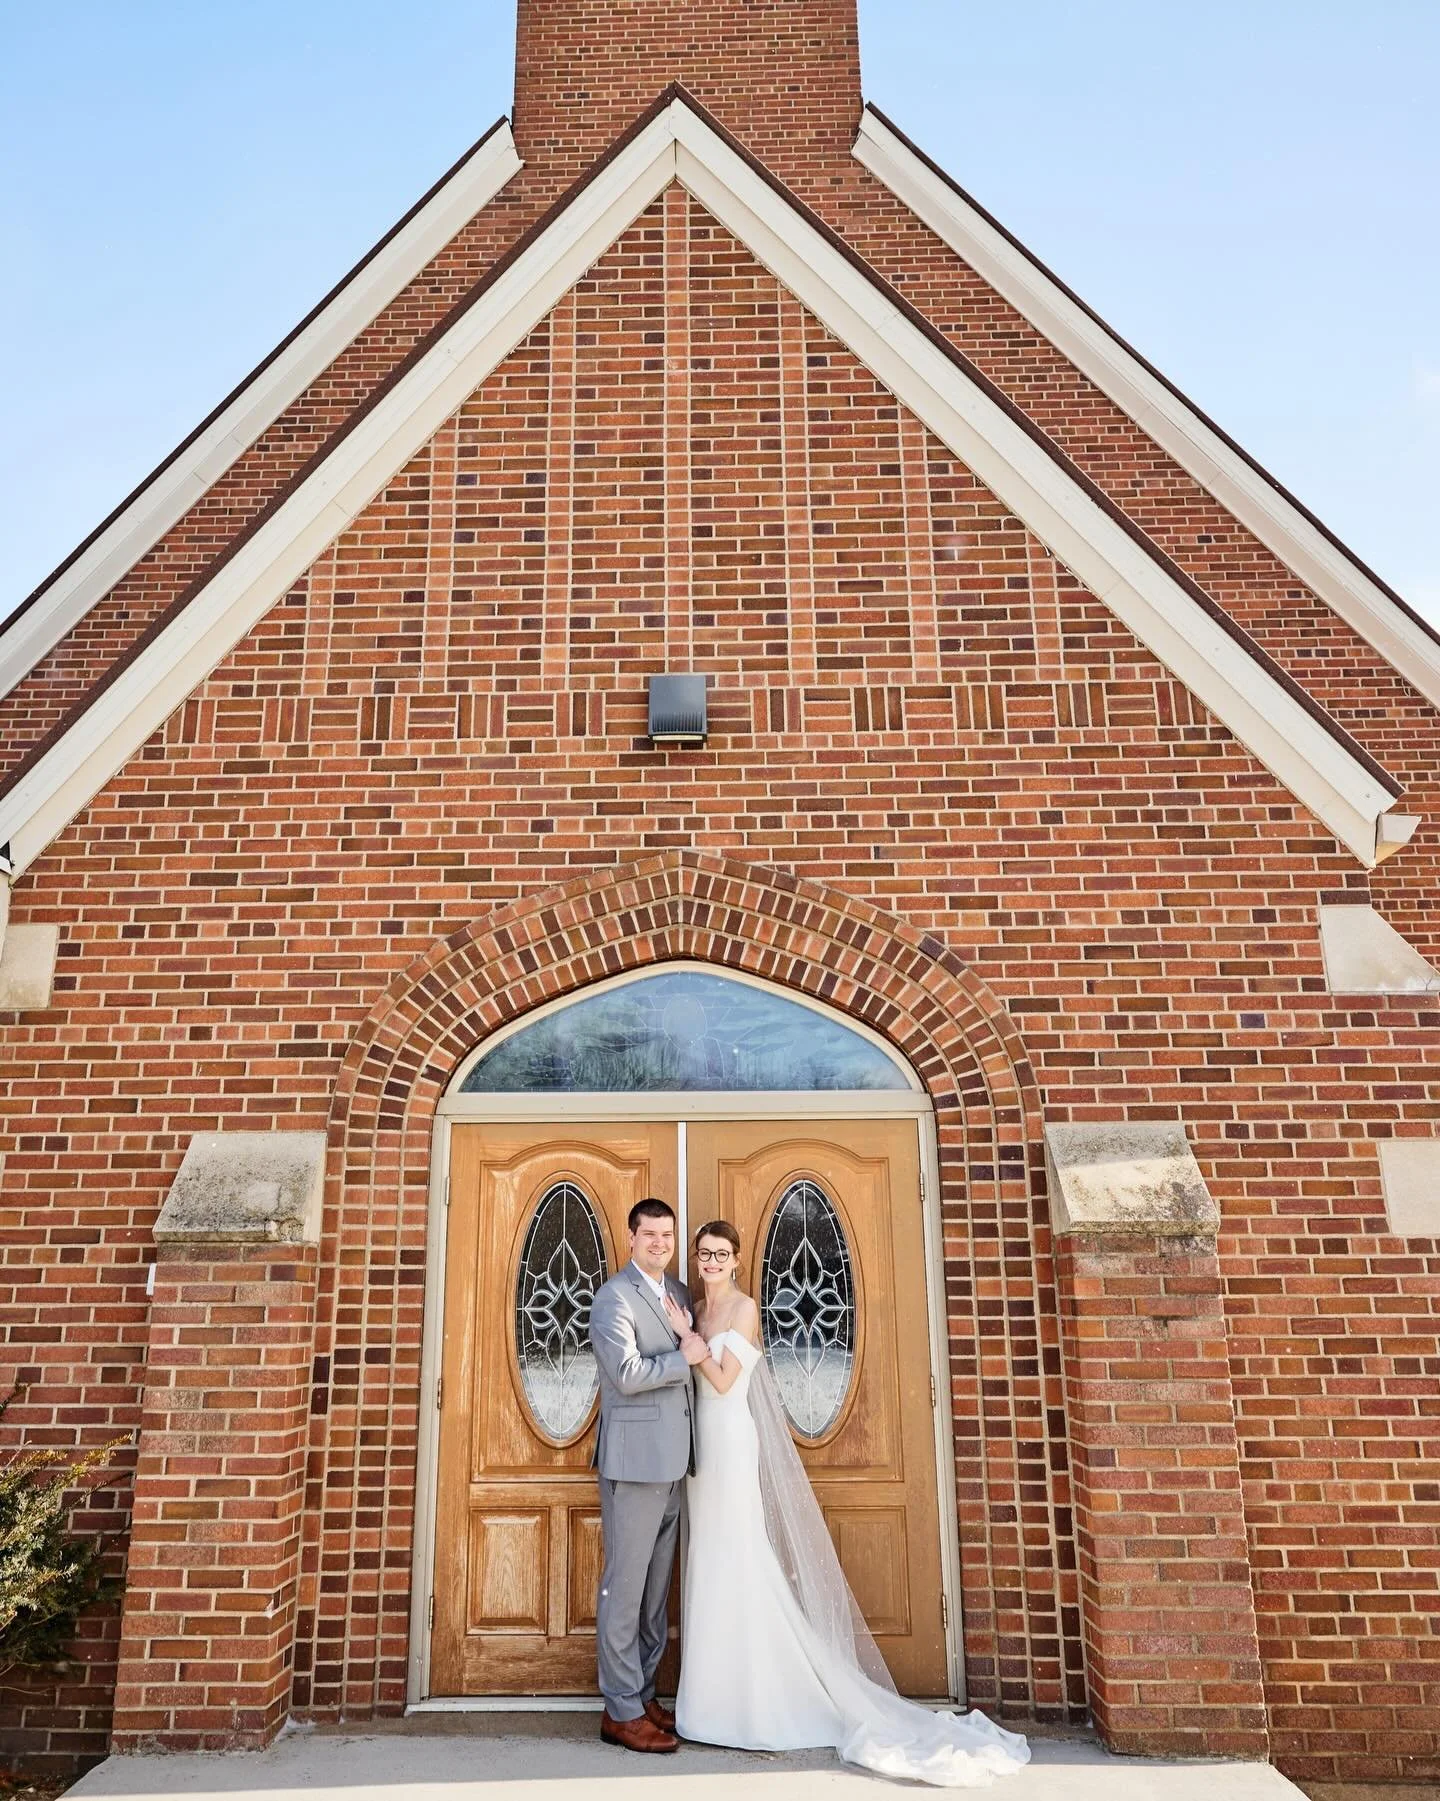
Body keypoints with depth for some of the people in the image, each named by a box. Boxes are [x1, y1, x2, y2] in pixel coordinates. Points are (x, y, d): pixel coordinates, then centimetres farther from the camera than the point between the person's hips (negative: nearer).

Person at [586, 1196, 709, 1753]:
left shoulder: (680, 1292, 14)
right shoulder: (613, 1297, -10)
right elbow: (627, 1373, -19)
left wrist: (689, 1336, 0)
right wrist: (685, 1356, -10)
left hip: (673, 1459, 8)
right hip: (634, 1456, -8)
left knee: (656, 1584, 14)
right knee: (625, 1582, 0)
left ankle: (644, 1694, 25)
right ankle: (621, 1711, 9)